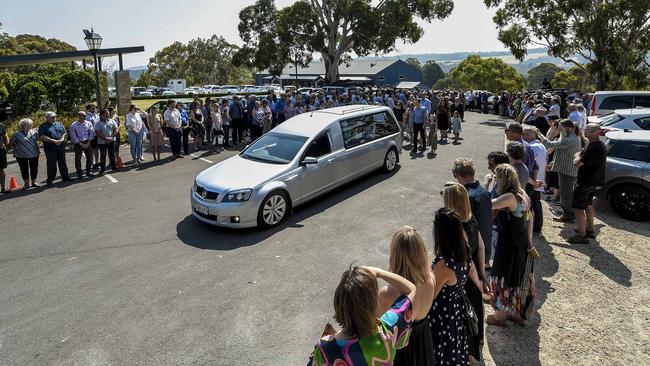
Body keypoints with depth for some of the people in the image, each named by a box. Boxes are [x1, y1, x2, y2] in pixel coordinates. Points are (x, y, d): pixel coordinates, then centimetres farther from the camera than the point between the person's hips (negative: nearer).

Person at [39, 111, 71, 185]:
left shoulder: (59, 124, 14)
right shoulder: (43, 126, 0)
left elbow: (65, 133, 9)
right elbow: (42, 137, -11)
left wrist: (62, 140, -10)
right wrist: (54, 141, -19)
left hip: (61, 147, 4)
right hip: (50, 149, -4)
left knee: (62, 163, 12)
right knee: (51, 164, -2)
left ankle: (65, 177, 22)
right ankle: (50, 180, 6)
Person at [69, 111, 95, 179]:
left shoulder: (89, 123, 2)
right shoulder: (73, 125, -5)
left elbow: (91, 133, 1)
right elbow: (73, 136, -5)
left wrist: (88, 143, -7)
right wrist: (81, 144, -11)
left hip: (87, 142, 2)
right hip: (78, 143, -2)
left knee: (90, 157, 6)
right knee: (78, 159, 0)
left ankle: (89, 172, 19)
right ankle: (79, 174, 8)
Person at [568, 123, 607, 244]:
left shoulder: (593, 147, -26)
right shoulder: (600, 145, 10)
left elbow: (578, 163, -26)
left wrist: (578, 156, -7)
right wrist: (580, 156, -3)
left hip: (586, 182, -11)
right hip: (594, 180, 11)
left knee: (578, 207, -5)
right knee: (588, 205, 23)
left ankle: (581, 236, -3)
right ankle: (590, 230, 36)